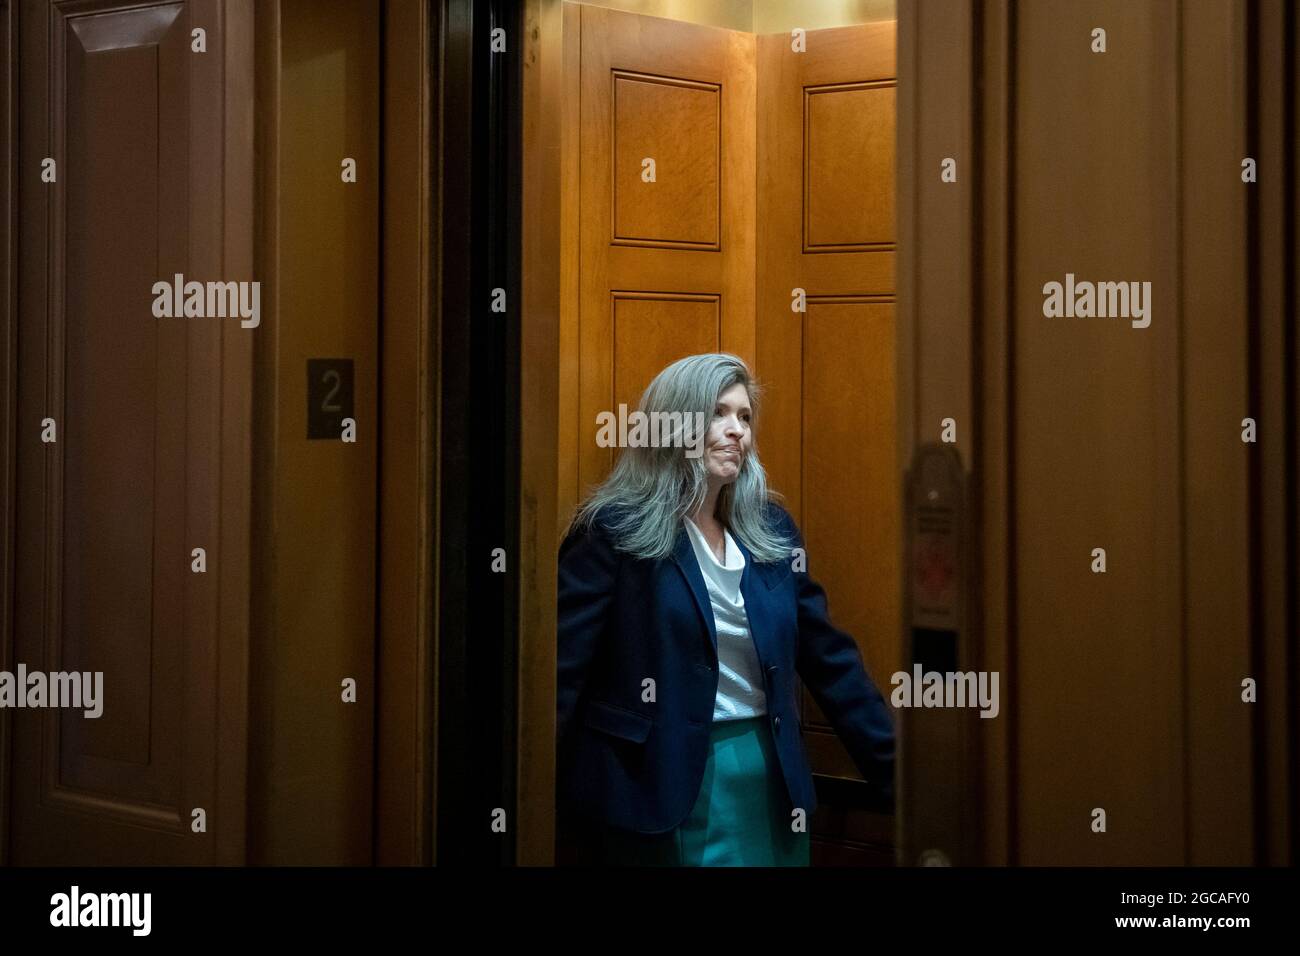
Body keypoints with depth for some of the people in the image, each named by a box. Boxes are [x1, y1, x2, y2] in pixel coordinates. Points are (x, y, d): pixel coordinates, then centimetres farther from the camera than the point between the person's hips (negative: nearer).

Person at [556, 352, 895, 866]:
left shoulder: (771, 527, 8)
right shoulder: (614, 529, -8)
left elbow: (830, 659, 13)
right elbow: (563, 670, -12)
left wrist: (896, 771, 10)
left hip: (769, 774, 5)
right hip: (659, 783, -5)